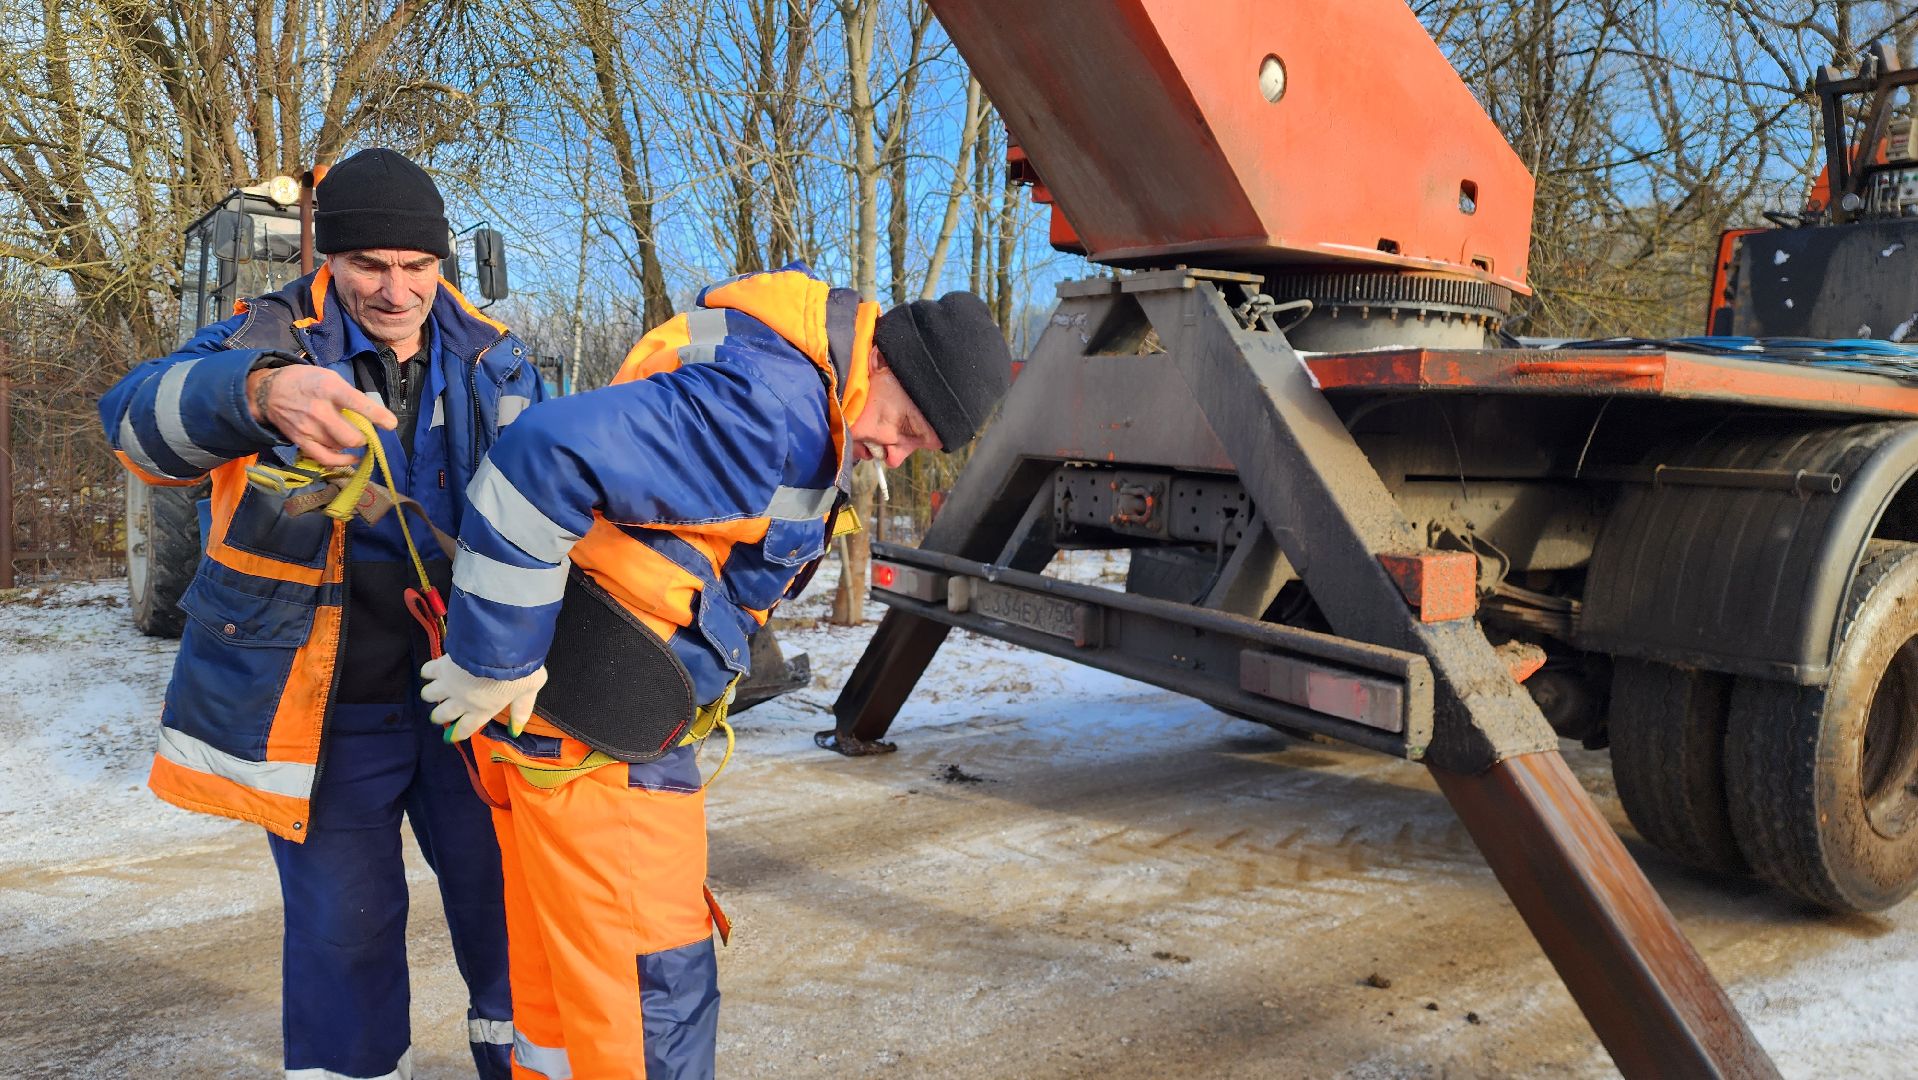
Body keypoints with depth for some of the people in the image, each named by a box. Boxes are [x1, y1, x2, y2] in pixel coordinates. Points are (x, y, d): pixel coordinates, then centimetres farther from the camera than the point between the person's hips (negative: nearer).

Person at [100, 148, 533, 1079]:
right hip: (324, 708, -2)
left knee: (499, 897, 13)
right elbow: (142, 416, -24)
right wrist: (258, 391, -48)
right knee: (343, 926, 8)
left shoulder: (490, 357, 2)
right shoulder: (271, 336, -6)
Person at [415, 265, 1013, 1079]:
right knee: (657, 983, 1)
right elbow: (546, 457, -31)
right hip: (595, 737, -10)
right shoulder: (765, 407, -23)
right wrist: (491, 668, -23)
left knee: (560, 975, 22)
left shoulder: (808, 416, 11)